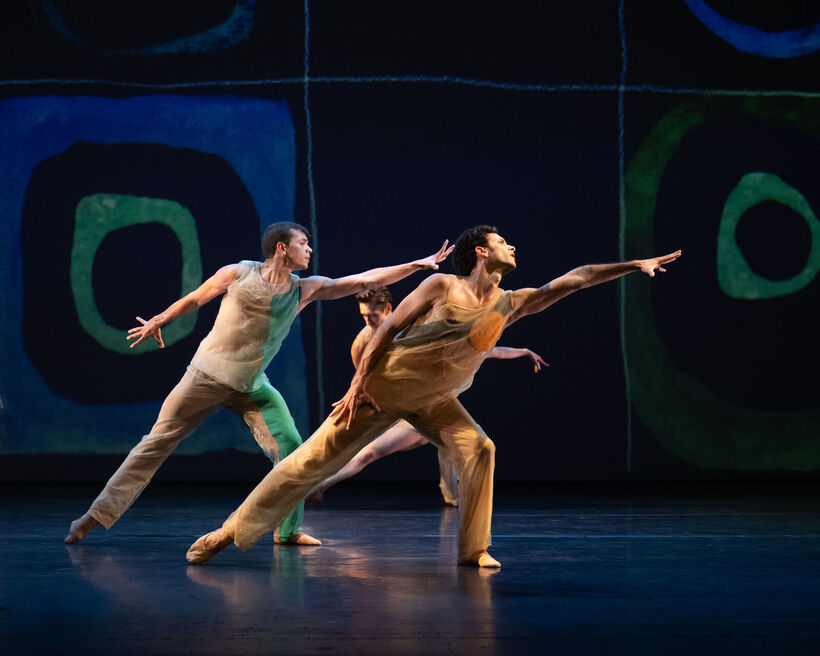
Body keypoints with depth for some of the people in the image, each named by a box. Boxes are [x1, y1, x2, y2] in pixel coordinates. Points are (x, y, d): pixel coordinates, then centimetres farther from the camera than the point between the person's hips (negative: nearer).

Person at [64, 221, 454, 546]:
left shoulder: (306, 289, 2)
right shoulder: (238, 274, -7)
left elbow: (366, 280, -1)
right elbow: (194, 299, 9)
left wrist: (418, 265, -6)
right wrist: (158, 321, 18)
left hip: (252, 388, 4)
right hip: (207, 377, -4)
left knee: (291, 448, -10)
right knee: (156, 444, -3)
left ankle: (287, 531, 2)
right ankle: (97, 515, 1)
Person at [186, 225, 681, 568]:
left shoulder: (510, 304, -4)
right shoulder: (441, 287, -16)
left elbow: (573, 280, -6)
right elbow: (388, 329, -11)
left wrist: (635, 265, -9)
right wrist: (358, 385, -15)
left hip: (435, 400, 4)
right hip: (381, 391, -4)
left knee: (479, 450, -19)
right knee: (312, 462, -6)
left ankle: (473, 549, -9)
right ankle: (232, 531, 0)